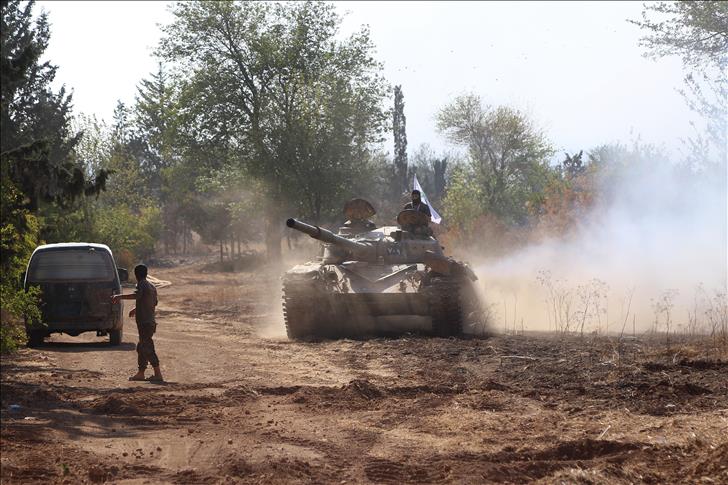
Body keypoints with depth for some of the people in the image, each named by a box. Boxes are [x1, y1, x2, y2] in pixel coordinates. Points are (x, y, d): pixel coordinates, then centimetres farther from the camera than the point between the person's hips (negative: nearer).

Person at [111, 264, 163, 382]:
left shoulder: (142, 284, -11)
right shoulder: (152, 287, 17)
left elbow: (137, 295, -32)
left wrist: (119, 297, -36)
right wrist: (137, 309, 41)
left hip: (144, 322, -9)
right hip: (151, 322, 9)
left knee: (147, 349, -9)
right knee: (141, 348, 17)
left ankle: (158, 374, -12)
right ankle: (140, 373, 22)